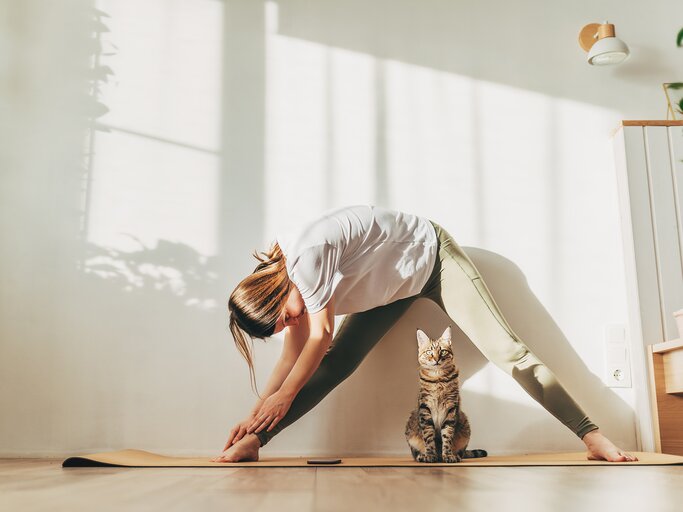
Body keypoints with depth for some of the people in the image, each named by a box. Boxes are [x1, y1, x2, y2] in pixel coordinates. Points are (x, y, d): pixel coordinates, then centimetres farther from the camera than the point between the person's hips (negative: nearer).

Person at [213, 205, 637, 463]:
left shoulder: (306, 254, -35)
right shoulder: (278, 276, -8)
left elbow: (320, 337, -28)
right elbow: (294, 356, -3)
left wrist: (283, 395, -17)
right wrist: (255, 414, -6)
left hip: (432, 254, -7)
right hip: (395, 281, 7)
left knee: (507, 350, -13)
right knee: (336, 361, -7)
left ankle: (592, 436, -9)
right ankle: (255, 442, -8)